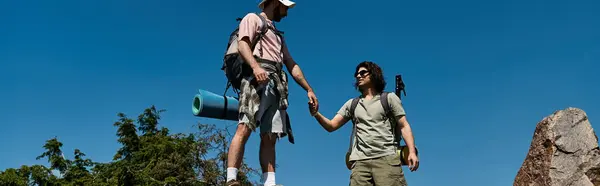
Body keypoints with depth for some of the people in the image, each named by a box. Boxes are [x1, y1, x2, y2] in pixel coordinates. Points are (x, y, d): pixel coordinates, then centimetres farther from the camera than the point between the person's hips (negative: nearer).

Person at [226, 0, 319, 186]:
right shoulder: (253, 18, 14)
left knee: (269, 138, -3)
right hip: (257, 79, -8)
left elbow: (292, 65, 31)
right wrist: (255, 66, -25)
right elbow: (242, 44, -5)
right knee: (244, 128, -22)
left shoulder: (277, 34, 36)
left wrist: (309, 89, 22)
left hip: (276, 85, 8)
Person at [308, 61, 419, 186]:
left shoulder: (389, 98, 15)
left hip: (386, 158, -2)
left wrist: (412, 152, -7)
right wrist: (316, 114, -4)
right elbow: (331, 126, 16)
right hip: (360, 162, 3)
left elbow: (404, 126, 8)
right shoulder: (352, 104, 22)